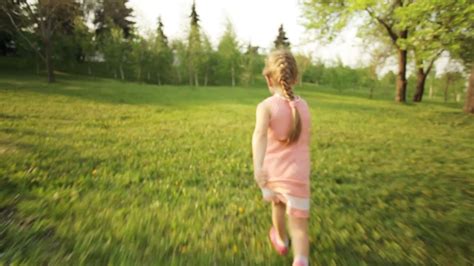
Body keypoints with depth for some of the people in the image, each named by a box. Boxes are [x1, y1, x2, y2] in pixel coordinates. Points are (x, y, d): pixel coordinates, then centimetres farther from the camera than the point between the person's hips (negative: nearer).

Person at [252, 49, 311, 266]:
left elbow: (260, 134, -30)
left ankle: (281, 240, 54)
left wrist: (258, 166, -43)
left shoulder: (266, 106, -9)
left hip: (272, 174, 0)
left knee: (277, 205, 29)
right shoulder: (303, 105, 3)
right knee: (299, 227, 5)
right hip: (296, 176, 0)